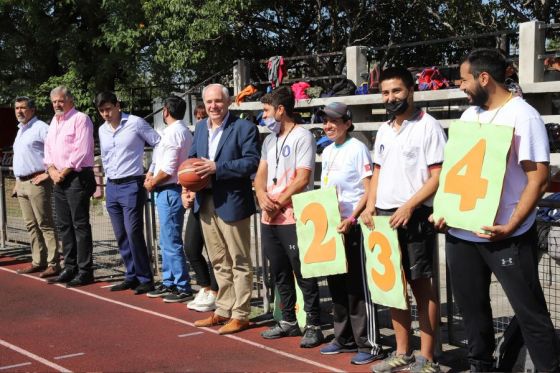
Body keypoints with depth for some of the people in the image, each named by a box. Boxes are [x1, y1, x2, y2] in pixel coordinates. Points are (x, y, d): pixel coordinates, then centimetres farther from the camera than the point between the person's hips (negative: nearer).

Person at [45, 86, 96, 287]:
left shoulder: (80, 119, -8)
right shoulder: (54, 122, 19)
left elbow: (81, 151, -16)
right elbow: (48, 149, 19)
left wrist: (63, 172, -12)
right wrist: (52, 170, 1)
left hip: (77, 178, -9)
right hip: (59, 180, 9)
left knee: (80, 225, -7)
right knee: (64, 225, 11)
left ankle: (85, 271, -4)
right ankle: (70, 268, 19)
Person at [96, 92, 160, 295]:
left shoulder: (135, 123, -8)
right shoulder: (102, 130, 12)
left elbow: (160, 145, -6)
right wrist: (109, 176, 13)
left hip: (131, 185, -7)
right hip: (112, 186, 7)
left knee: (133, 233, -11)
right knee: (121, 236, 8)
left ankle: (145, 279, -3)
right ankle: (131, 277, 16)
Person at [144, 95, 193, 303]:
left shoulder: (173, 132, -17)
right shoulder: (183, 132, 14)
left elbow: (168, 169, -20)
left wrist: (152, 183, -5)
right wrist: (152, 175, 5)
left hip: (169, 191, -10)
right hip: (168, 191, 10)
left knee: (172, 242, -5)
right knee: (166, 241, 17)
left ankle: (183, 288, 0)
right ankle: (168, 283, 25)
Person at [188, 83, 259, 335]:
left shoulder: (244, 128, -9)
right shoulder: (201, 128, 13)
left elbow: (251, 162, -17)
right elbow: (193, 157, 21)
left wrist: (216, 167, -22)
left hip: (232, 203, -7)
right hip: (206, 202, 7)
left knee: (239, 262, 3)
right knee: (219, 262, 16)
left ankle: (240, 315, 10)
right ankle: (223, 311, 26)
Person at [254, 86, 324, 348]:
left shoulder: (302, 136, -9)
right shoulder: (269, 141, 16)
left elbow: (302, 179, -15)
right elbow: (261, 174, 12)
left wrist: (279, 203, -12)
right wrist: (263, 198, -8)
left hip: (293, 218, -8)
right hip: (269, 218, 8)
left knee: (304, 274, -2)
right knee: (280, 273, 14)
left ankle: (313, 325, 6)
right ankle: (289, 321, 25)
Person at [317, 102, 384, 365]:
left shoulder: (357, 148, -9)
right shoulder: (327, 151, 14)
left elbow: (369, 190, -13)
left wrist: (351, 219, -22)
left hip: (352, 225, -8)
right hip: (331, 225, 8)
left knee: (358, 285, -5)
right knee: (336, 284, 13)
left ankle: (369, 345, 2)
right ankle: (344, 339, 24)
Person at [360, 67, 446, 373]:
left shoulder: (428, 127, -7)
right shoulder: (383, 131, 15)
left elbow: (438, 176, -12)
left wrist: (409, 206, -20)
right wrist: (370, 206, 5)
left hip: (414, 218, -7)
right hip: (384, 218, 7)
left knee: (421, 286, -1)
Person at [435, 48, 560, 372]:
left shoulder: (523, 116, -10)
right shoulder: (469, 115, 12)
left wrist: (510, 226, -22)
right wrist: (444, 210, 5)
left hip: (505, 235, -7)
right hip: (461, 231, 7)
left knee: (530, 311, -2)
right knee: (471, 306, 16)